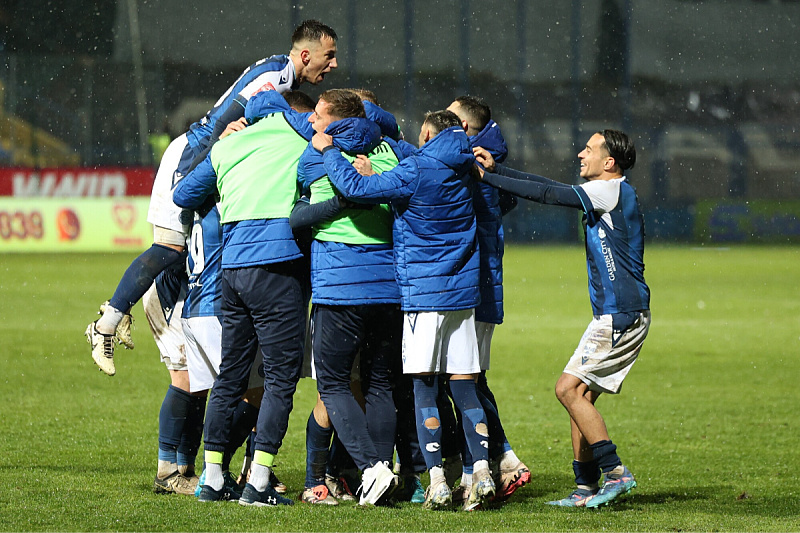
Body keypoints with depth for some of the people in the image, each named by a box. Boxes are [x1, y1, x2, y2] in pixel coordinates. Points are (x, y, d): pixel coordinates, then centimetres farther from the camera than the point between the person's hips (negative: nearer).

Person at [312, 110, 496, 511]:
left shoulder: (416, 171, -12)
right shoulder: (462, 171, 9)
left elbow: (356, 187, -16)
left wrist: (328, 150, -4)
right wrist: (374, 176, 12)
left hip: (424, 292, -6)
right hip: (463, 292, 6)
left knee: (424, 387, -2)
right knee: (464, 387, 6)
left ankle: (437, 482, -7)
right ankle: (482, 473, -3)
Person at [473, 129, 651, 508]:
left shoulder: (613, 190, -12)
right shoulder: (607, 193, 16)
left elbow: (547, 194, -15)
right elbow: (549, 188, 18)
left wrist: (486, 177, -11)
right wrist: (495, 168, 12)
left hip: (621, 316, -10)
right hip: (616, 315, 10)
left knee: (569, 389, -11)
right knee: (580, 394, 8)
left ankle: (615, 472, -10)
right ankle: (587, 488, 8)